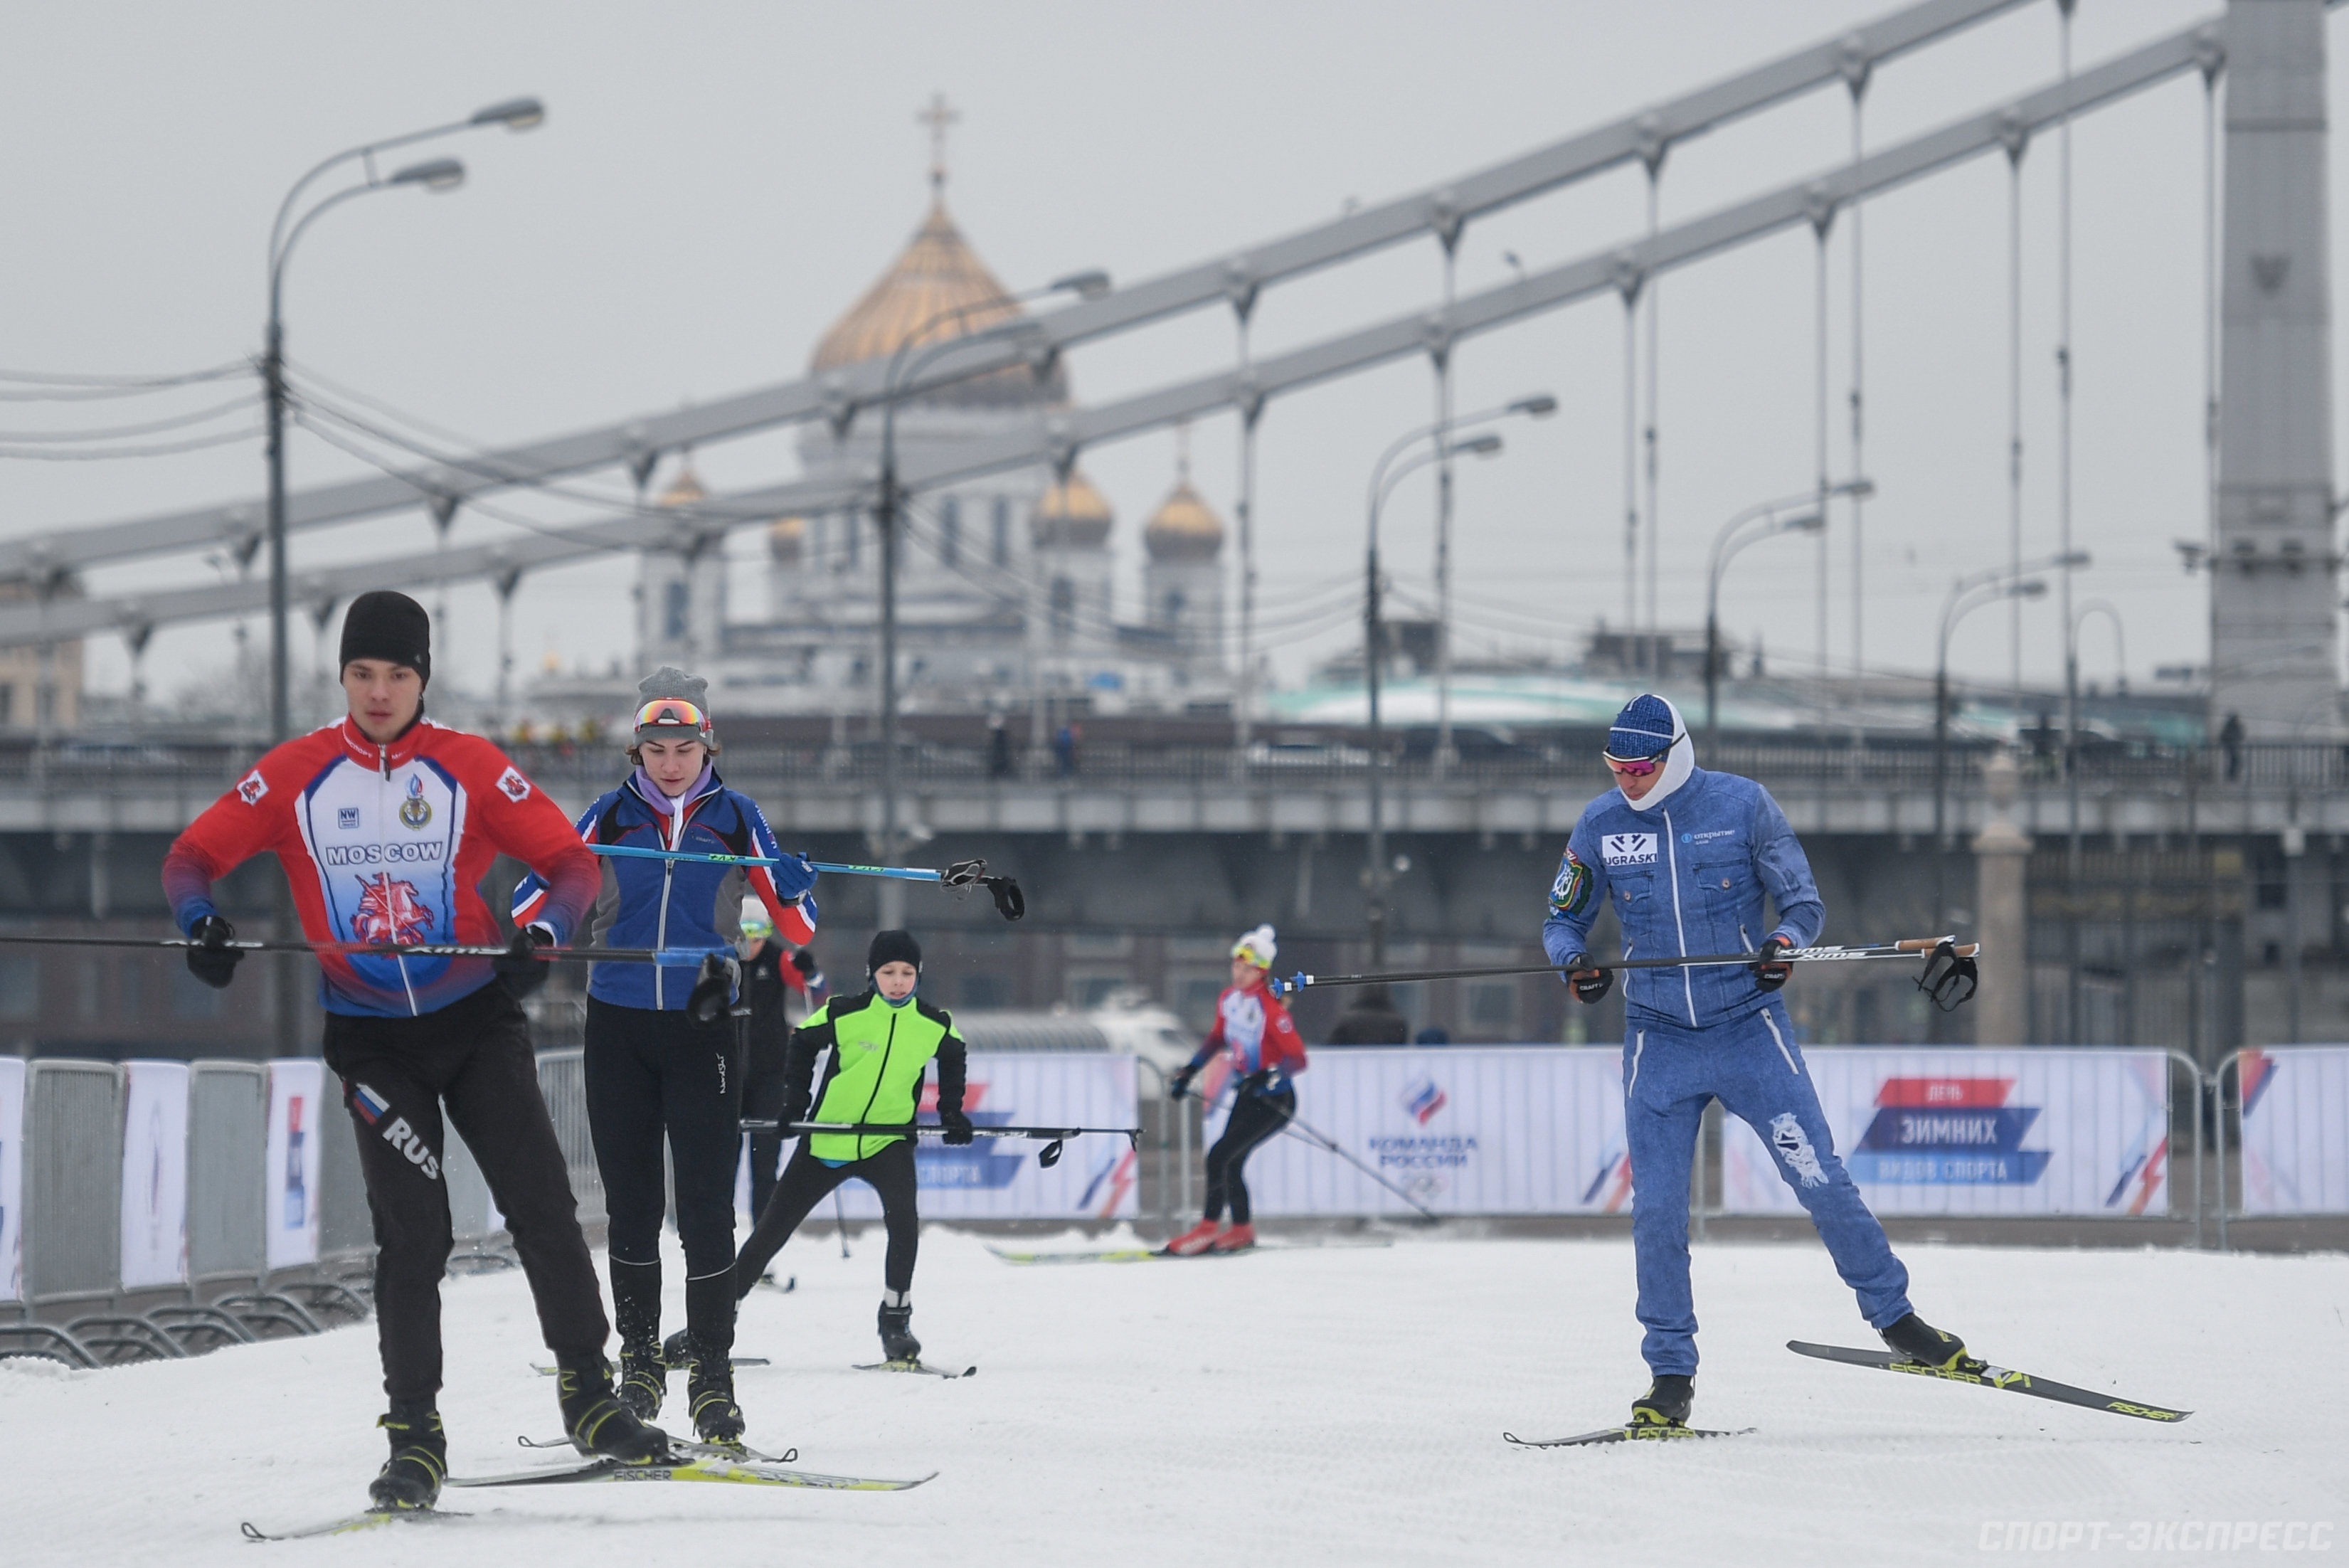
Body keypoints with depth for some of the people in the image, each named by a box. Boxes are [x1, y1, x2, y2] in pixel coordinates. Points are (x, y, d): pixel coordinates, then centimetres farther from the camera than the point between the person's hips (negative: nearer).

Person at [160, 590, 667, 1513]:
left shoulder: (470, 768, -3)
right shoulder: (296, 776, -1)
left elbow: (570, 860, -4)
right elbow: (194, 855, 2)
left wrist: (545, 934, -23)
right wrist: (202, 923, -19)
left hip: (477, 1021, 0)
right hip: (372, 1040, 0)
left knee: (542, 1207, -5)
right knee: (412, 1234, -7)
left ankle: (589, 1396, 5)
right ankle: (414, 1437, 0)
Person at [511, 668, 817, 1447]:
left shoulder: (735, 818, 3)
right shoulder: (610, 818, 5)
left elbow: (796, 928, 4)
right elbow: (541, 900, 6)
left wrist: (794, 893, -18)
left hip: (700, 1028, -1)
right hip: (618, 1028, 1)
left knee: (705, 1207, -7)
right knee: (631, 1204, 6)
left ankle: (712, 1375, -2)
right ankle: (640, 1359, 18)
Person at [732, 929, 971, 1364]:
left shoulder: (935, 1025, -4)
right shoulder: (843, 1014, -11)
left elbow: (953, 1060, 18)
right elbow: (803, 1044, 7)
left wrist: (952, 1113, 9)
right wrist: (795, 1102, 0)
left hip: (889, 1141, 0)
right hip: (827, 1141, 0)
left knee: (903, 1217, -28)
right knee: (772, 1229, 5)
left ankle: (896, 1318, -14)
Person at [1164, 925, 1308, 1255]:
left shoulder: (1270, 1008, -22)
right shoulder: (1229, 999, 1)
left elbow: (1298, 1058, -25)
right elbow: (1218, 1038, 20)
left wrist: (1270, 1076, -40)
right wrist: (1190, 1070, 16)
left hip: (1275, 1100, -8)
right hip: (1247, 1093, 8)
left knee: (1219, 1156, -14)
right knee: (1230, 1163, 8)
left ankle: (1209, 1228, -5)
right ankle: (1242, 1231, 22)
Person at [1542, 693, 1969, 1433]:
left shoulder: (1741, 805, -6)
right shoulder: (1600, 824, 0)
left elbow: (1804, 900, 1)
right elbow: (1562, 918, 11)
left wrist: (1784, 942, -22)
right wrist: (1574, 961, -12)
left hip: (1750, 1030, -2)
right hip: (1659, 1042, 2)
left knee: (1820, 1181, -5)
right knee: (1656, 1210, -2)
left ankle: (1897, 1319, 11)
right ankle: (1670, 1376, 8)